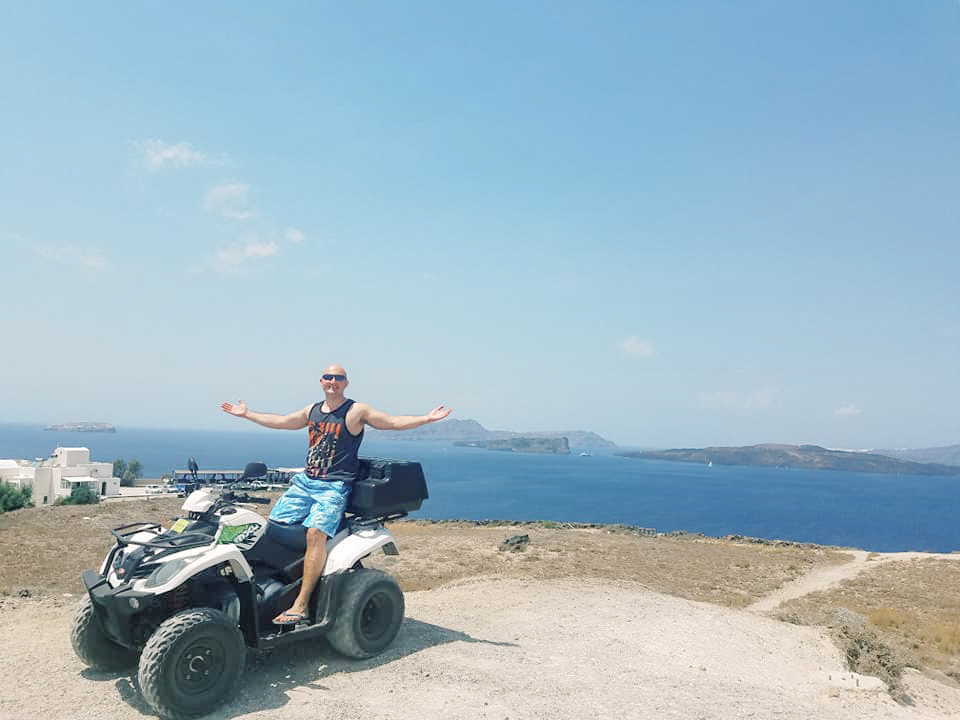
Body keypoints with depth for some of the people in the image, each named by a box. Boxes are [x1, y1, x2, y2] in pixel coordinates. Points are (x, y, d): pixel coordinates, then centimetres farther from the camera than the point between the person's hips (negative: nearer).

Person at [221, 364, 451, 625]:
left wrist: (427, 418, -20)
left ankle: (301, 605, -22)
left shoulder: (356, 411, -1)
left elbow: (393, 422, -7)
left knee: (315, 532, -24)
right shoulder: (312, 410, 16)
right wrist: (246, 413, 36)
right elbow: (280, 422, 29)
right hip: (305, 481, 7)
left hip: (335, 487, -6)